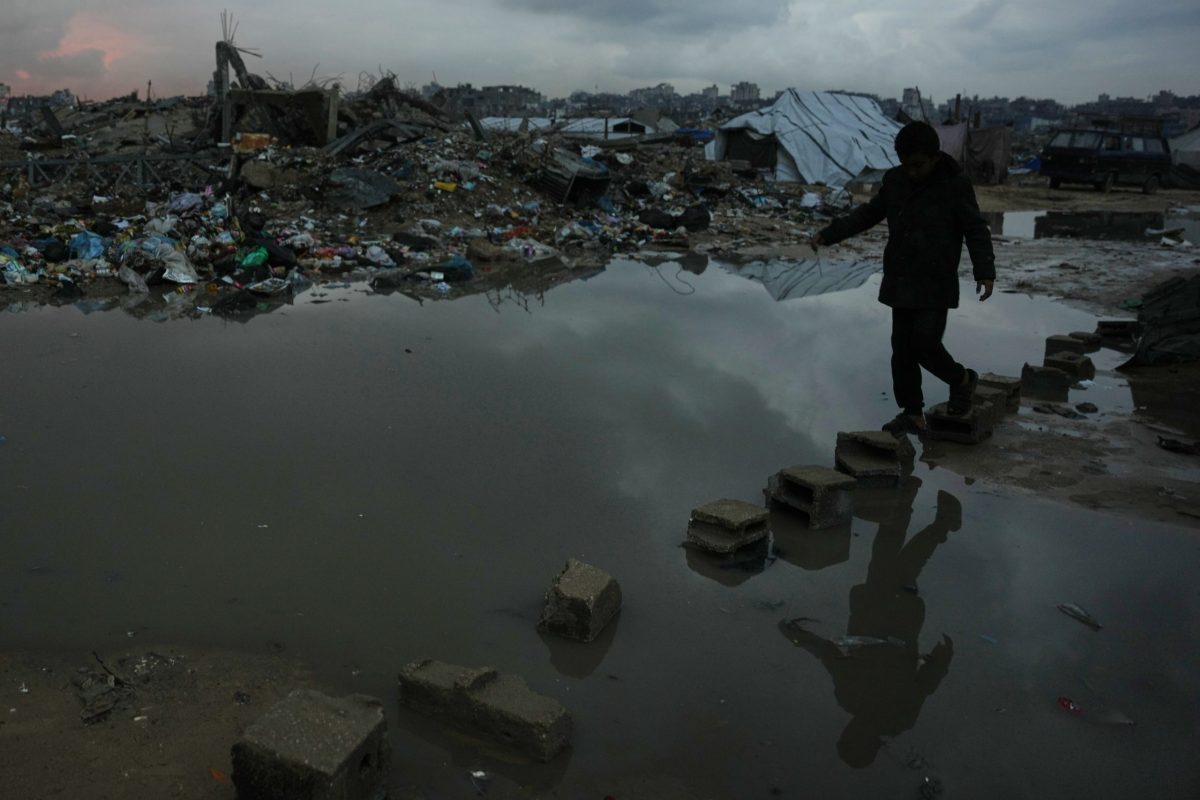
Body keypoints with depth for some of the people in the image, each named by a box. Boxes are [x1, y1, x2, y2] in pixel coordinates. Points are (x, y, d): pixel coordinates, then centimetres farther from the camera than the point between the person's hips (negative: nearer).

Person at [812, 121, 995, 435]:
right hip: (900, 282, 5)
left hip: (936, 285, -5)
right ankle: (912, 413, 16)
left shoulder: (955, 185, -10)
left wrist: (985, 271, -20)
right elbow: (868, 214, 14)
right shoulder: (894, 180, 3)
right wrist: (829, 234, 7)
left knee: (926, 344, -11)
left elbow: (976, 230, -7)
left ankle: (961, 380, 19)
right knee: (902, 348, 6)